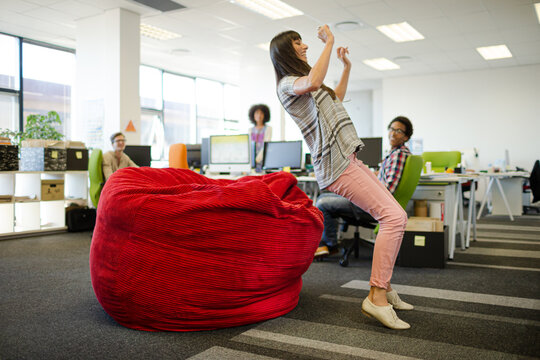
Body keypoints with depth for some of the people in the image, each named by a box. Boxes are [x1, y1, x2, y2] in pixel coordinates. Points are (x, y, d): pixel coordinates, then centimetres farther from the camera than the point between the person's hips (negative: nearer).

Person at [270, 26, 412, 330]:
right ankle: (377, 296, -19)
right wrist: (329, 42, -17)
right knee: (394, 216, -21)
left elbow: (336, 97, 43)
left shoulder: (300, 81, 27)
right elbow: (313, 83, -29)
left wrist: (347, 67, 36)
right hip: (337, 165, -10)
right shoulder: (287, 83, -4)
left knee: (397, 217, 9)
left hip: (348, 160, 10)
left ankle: (384, 285, 15)